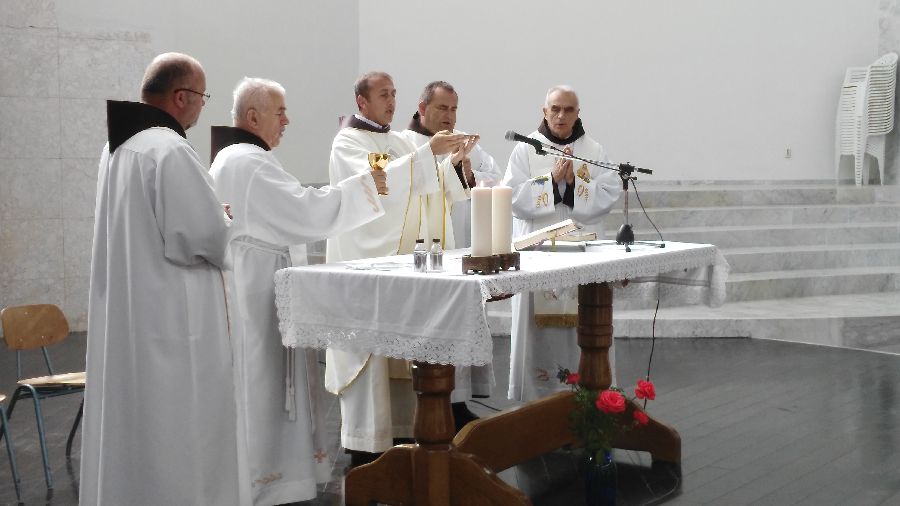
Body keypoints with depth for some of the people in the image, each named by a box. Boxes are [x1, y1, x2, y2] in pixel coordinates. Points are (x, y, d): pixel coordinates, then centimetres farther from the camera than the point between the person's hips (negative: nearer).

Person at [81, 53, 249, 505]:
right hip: (171, 316, -9)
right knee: (178, 428, 1)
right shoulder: (170, 151, -20)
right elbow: (204, 237, -20)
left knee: (132, 416, 17)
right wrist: (232, 226, 1)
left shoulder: (118, 146, 8)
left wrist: (213, 216, 14)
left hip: (123, 312, 9)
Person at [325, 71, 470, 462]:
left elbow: (433, 187, 16)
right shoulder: (348, 142, -4)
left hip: (406, 259, 7)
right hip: (367, 258, -7)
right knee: (371, 350, -8)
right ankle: (366, 442, -3)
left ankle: (402, 427, 16)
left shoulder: (401, 142, 19)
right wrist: (427, 151, -26)